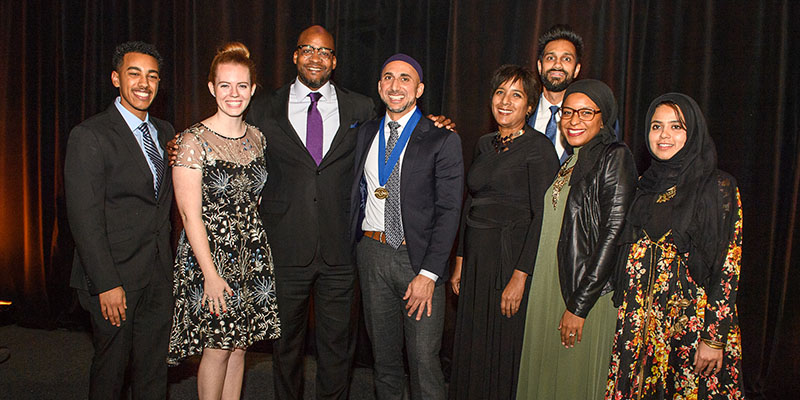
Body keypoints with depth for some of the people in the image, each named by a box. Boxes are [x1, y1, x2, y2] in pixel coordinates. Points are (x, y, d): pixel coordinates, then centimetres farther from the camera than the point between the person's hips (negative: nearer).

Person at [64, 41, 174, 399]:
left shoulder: (164, 132, 10)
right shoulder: (89, 136, -11)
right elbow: (84, 218, -15)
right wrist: (107, 285, -17)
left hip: (159, 275, 6)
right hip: (115, 277, -6)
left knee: (154, 371, 14)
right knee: (110, 369, 9)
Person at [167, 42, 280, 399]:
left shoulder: (257, 138, 6)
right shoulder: (194, 140, -11)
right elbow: (190, 213, -13)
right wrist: (211, 274, -15)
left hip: (251, 254, 5)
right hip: (209, 253, -5)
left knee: (239, 346, 12)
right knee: (217, 348, 2)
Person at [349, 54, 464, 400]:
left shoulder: (442, 140, -6)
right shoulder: (366, 134, 10)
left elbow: (449, 211, -10)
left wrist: (428, 273, -16)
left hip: (418, 258, -4)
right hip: (371, 252, 5)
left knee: (424, 358, -1)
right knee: (383, 350, 17)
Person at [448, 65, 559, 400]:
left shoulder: (539, 148, -9)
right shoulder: (484, 145, 12)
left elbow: (543, 216, -15)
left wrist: (520, 276, -20)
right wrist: (460, 261, 10)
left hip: (512, 258, -6)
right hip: (476, 258, 6)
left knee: (504, 351, 5)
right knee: (472, 346, 14)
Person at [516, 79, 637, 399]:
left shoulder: (615, 157, -11)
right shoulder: (568, 160, 12)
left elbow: (613, 234, -17)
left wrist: (579, 306, -18)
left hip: (588, 293, -7)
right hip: (549, 287, 7)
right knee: (545, 372, 15)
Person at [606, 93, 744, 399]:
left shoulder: (718, 187, -7)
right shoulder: (645, 185, 8)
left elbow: (729, 267, -10)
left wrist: (715, 337, -14)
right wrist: (624, 315, 8)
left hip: (690, 319, -4)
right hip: (639, 319, 5)